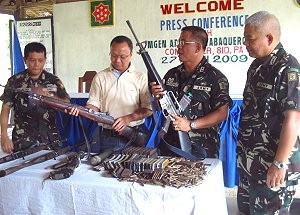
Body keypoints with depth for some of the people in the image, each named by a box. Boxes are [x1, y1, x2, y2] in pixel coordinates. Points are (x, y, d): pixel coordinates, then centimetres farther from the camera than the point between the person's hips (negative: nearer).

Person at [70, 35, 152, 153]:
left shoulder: (141, 77, 2)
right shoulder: (100, 77, 8)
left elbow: (148, 109, -2)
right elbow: (94, 104, 6)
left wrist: (128, 118, -15)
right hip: (106, 137, 1)